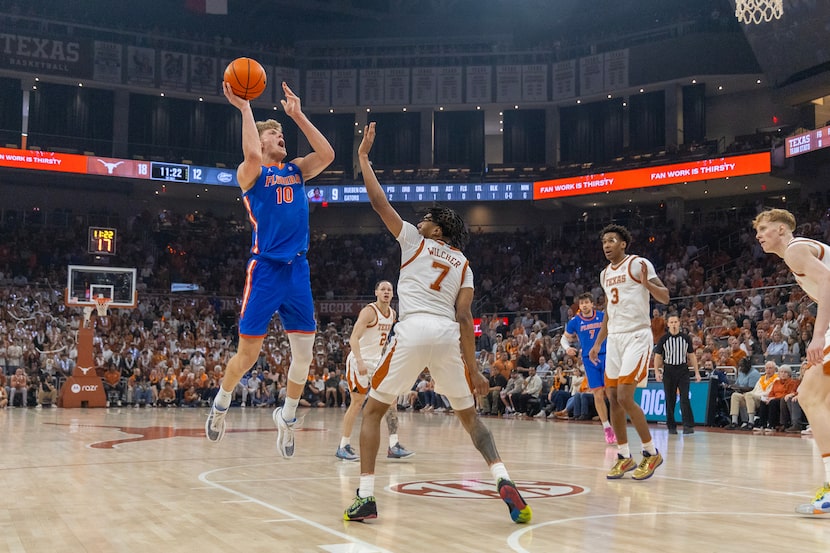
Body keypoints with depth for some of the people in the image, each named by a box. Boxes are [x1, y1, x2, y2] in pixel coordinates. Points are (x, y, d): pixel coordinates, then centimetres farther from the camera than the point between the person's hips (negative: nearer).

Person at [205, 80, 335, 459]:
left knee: (304, 352, 4)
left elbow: (327, 154, 0)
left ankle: (287, 417, 24)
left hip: (298, 270, 5)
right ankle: (221, 403, 27)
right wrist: (244, 107, -14)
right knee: (247, 354, 0)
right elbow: (252, 155, -24)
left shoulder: (296, 170, 15)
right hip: (265, 268, -5)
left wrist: (297, 115, 2)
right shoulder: (250, 172, 0)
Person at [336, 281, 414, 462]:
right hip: (359, 361, -7)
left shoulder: (392, 314, 7)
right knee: (358, 402, -6)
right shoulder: (369, 311, -17)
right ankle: (343, 447, 5)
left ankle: (394, 447, 0)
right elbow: (354, 338, -25)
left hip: (377, 361, 7)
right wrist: (360, 362, -35)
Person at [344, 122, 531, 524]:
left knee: (372, 411, 12)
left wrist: (364, 156, 25)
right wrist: (472, 367, 11)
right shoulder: (463, 264, 21)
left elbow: (378, 201, 15)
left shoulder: (414, 240, 14)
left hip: (413, 331, -3)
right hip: (448, 337, 3)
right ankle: (503, 480, -5)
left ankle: (365, 497, 2)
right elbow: (463, 317, 11)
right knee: (469, 416, 18)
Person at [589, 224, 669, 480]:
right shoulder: (605, 274, 15)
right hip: (614, 339, 8)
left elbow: (665, 297, -14)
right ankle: (624, 457, 16)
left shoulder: (638, 264, -8)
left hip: (637, 337, -8)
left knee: (625, 398, -14)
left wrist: (647, 284, -33)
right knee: (613, 399, 6)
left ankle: (652, 453, 1)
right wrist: (598, 343, 20)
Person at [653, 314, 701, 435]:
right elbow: (657, 356, 4)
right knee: (670, 400, 4)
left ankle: (688, 426, -10)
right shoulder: (664, 339, 1)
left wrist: (697, 372, 4)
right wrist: (657, 372, -6)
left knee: (685, 399, -9)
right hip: (668, 371, 0)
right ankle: (671, 426, 12)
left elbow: (692, 356, 9)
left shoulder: (686, 338, 4)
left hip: (683, 370, 0)